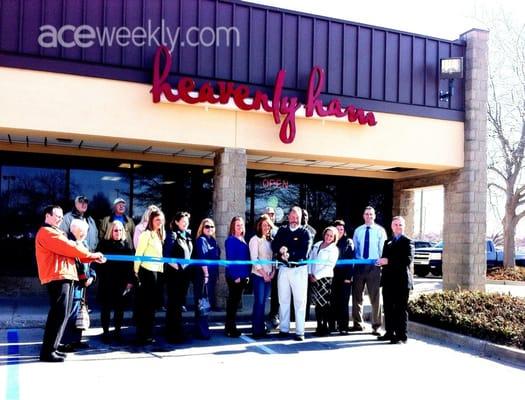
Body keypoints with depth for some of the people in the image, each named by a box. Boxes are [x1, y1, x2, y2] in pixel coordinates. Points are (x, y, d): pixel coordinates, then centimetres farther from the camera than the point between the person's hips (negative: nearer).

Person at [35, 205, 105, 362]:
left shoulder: (56, 233, 27)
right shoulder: (46, 233, -7)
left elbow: (69, 250, 19)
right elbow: (69, 248, -13)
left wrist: (93, 258, 7)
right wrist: (92, 254, -5)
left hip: (64, 276, 10)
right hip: (57, 277, -10)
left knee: (62, 313, 11)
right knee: (59, 314, -11)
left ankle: (52, 347, 17)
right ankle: (47, 351, -7)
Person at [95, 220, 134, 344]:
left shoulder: (126, 245, 5)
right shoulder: (104, 244, 0)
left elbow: (130, 264, 3)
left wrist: (131, 281, -3)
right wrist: (101, 277, -9)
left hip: (122, 282, 2)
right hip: (107, 282, -2)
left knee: (120, 308, 8)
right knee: (106, 308, 6)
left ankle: (117, 332, 19)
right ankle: (105, 332, 16)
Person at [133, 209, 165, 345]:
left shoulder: (159, 235, 15)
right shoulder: (146, 234, -9)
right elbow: (138, 254, -12)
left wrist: (161, 270, 11)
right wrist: (136, 272, -14)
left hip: (156, 271, 8)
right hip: (147, 271, -8)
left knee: (151, 304, 12)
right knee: (145, 304, -2)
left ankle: (147, 334, 20)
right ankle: (142, 335, 5)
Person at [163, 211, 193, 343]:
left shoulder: (188, 235, 12)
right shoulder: (172, 234, -8)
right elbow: (166, 254, -13)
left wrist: (187, 267, 7)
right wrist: (176, 266, -15)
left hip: (185, 273, 7)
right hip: (174, 273, -7)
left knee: (180, 303, 13)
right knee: (173, 303, -2)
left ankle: (178, 332, 22)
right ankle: (172, 333, 4)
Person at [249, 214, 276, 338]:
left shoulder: (269, 240, 14)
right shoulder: (255, 239, -5)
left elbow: (272, 257, 14)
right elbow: (254, 258, -10)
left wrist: (273, 271, 0)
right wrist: (263, 273, -12)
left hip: (269, 276, 6)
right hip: (258, 275, -6)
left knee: (263, 302, 9)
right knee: (259, 302, -6)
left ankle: (262, 328, 15)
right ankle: (257, 330, 0)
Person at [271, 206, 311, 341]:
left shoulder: (304, 232, 1)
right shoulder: (282, 230, 12)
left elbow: (303, 252, -9)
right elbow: (274, 245, 1)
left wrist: (289, 255, -16)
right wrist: (280, 249, -18)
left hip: (299, 269, -3)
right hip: (283, 268, 4)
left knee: (300, 301, -3)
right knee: (283, 300, 8)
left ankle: (300, 332, 1)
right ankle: (284, 329, 18)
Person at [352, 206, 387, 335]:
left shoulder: (380, 230, 1)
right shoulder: (358, 231, 10)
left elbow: (382, 249, 0)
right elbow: (354, 248, 11)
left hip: (374, 266, -3)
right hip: (359, 265, 3)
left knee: (375, 297, 0)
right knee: (356, 295, 9)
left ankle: (376, 326, 9)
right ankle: (358, 323, 22)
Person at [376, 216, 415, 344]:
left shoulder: (408, 241, -2)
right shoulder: (388, 242, 21)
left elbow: (408, 259, -15)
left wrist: (389, 261, -19)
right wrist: (382, 261, -1)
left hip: (401, 281, -7)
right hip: (388, 281, 7)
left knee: (401, 309, -3)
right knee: (388, 308, 11)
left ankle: (401, 336, 1)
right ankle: (389, 333, 21)